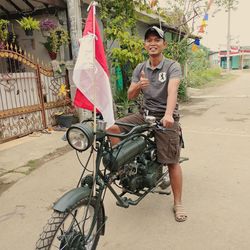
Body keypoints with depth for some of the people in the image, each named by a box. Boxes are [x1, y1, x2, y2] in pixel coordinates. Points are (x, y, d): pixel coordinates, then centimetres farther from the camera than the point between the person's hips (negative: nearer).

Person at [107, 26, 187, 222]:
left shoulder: (172, 67, -6)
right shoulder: (140, 69, 9)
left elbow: (172, 90, -25)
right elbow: (130, 96, 6)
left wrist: (168, 114, -43)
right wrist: (139, 85, -17)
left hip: (165, 118, -4)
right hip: (145, 114, 5)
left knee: (172, 162, -3)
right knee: (113, 128, -14)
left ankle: (178, 204, 14)